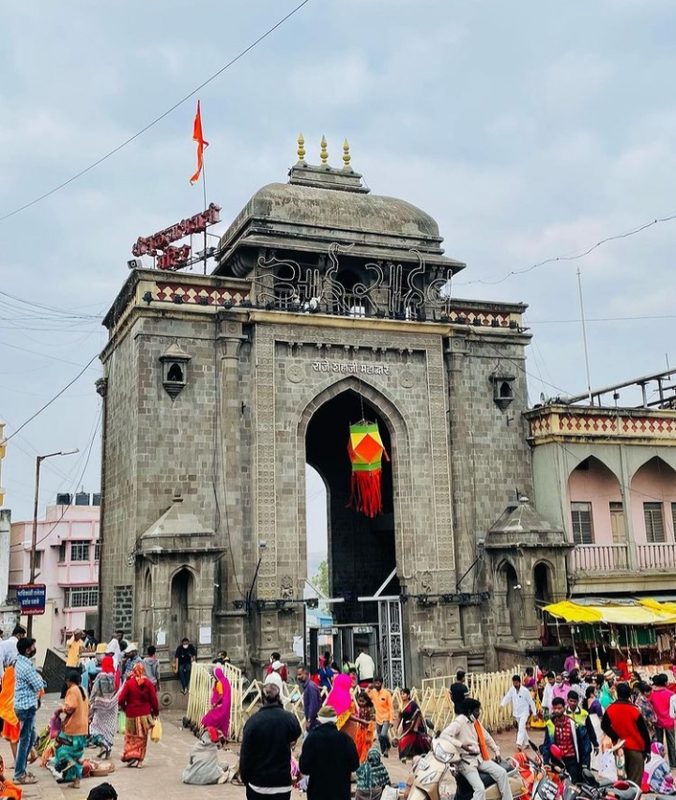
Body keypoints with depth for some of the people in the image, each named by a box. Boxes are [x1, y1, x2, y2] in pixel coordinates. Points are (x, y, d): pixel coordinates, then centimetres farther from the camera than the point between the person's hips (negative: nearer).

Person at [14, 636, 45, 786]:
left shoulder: (20, 662, 7)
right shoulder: (27, 667, -24)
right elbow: (40, 686, -14)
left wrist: (36, 678, 0)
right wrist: (38, 676, 3)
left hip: (25, 705, 10)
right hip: (26, 707, -10)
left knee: (30, 737, 18)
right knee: (25, 740, -1)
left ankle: (20, 768, 27)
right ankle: (19, 774, 7)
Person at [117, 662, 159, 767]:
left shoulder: (129, 683, -8)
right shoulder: (148, 683, -5)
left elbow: (121, 700, -11)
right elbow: (154, 699, -4)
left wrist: (125, 708, 8)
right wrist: (156, 712, 10)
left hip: (131, 714, -1)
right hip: (145, 714, 1)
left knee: (131, 737, 14)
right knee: (142, 738, 12)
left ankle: (129, 756, 0)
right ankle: (139, 760, 9)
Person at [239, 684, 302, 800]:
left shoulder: (253, 721, -13)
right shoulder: (289, 718, -11)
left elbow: (245, 753, -7)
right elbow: (296, 735, 12)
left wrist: (245, 777, 5)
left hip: (258, 782, 0)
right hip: (282, 782, 0)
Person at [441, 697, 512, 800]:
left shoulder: (476, 722, 11)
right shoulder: (459, 721, -15)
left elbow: (486, 737, 27)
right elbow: (443, 735, -28)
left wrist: (496, 750, 21)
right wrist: (461, 745, -36)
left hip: (479, 758, 8)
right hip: (466, 761, -8)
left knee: (501, 772, -6)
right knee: (480, 788, -25)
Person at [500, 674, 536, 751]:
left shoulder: (525, 690, -14)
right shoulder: (512, 690, -1)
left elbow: (530, 701, -9)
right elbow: (507, 698, -10)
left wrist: (534, 712, -6)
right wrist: (502, 704, -29)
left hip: (524, 712, -5)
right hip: (516, 713, 5)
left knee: (521, 727, -18)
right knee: (522, 728, 15)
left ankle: (519, 744, -26)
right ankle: (526, 743, 29)